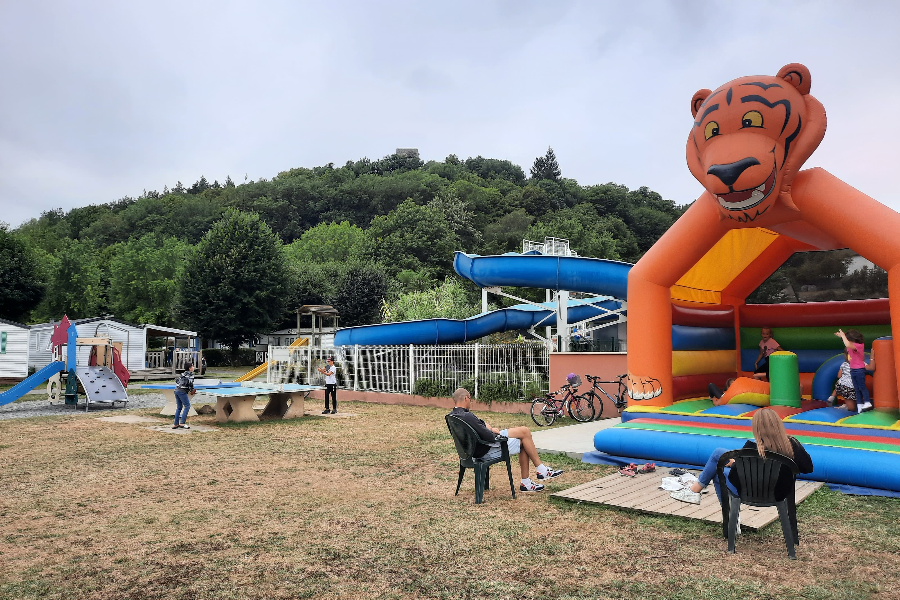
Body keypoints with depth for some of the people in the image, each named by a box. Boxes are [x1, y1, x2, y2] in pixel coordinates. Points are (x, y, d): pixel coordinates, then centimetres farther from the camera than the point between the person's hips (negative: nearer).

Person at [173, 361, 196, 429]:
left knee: (179, 407, 13)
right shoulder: (191, 374, -4)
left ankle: (176, 424, 13)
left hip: (176, 390, 8)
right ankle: (182, 423, -10)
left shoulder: (183, 374, 19)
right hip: (182, 391, -8)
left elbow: (176, 381, 21)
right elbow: (190, 382, -14)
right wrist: (192, 390, 1)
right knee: (187, 406, -4)